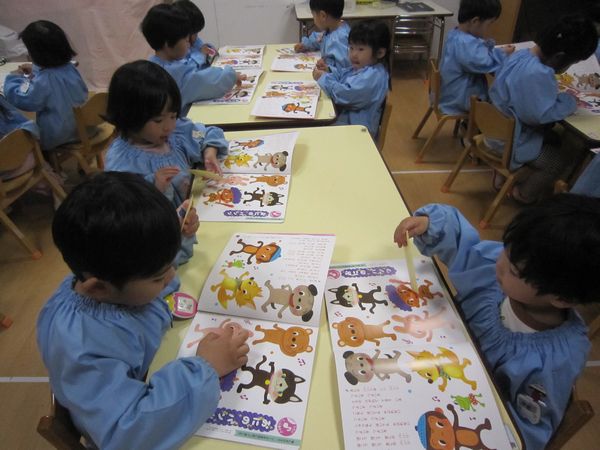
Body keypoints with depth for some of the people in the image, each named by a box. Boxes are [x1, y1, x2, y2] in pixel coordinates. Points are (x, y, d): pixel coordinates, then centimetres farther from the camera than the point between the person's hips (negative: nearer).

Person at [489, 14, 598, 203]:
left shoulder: (520, 54, -3)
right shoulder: (537, 74, -32)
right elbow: (543, 114, -28)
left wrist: (560, 97, -1)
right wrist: (569, 101, -11)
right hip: (511, 142, -9)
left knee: (552, 138, 28)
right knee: (564, 158, 9)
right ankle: (525, 192, 25)